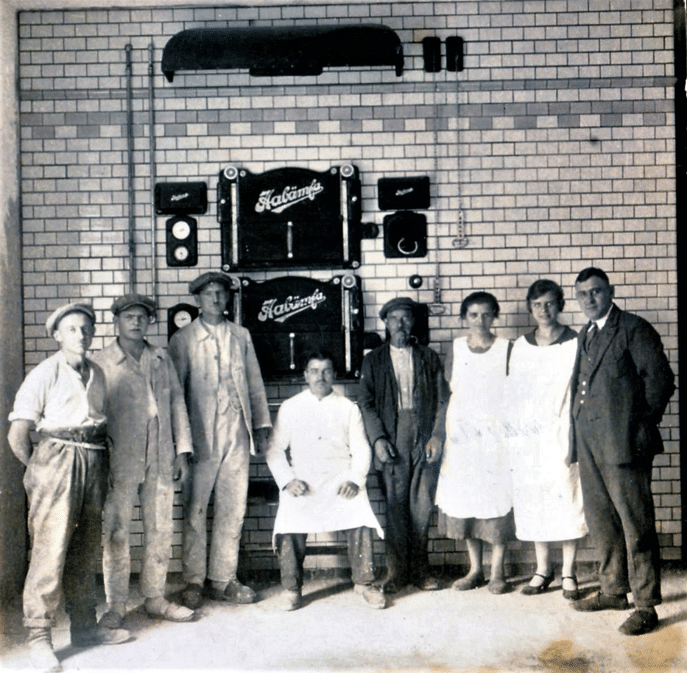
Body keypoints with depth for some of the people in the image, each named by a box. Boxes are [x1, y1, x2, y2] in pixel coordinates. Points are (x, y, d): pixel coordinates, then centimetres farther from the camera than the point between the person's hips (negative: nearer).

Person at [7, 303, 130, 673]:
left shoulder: (97, 374, 13)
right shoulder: (44, 373, -3)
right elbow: (17, 435, -5)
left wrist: (98, 464, 11)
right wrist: (39, 470, 1)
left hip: (94, 464, 6)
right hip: (56, 460, -6)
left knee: (85, 549, 11)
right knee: (50, 550, -8)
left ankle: (84, 627, 22)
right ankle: (39, 637, 0)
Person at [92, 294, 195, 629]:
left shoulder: (162, 359, 14)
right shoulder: (101, 363, 2)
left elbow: (177, 403, 15)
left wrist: (182, 450, 9)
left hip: (160, 459, 4)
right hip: (121, 460, -3)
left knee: (161, 531, 7)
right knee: (116, 532, -1)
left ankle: (155, 598, 19)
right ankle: (116, 605, 10)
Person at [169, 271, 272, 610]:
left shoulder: (241, 336, 15)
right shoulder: (182, 339, 5)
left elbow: (255, 383, 16)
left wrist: (262, 426, 10)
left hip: (237, 435, 3)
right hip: (202, 437, -3)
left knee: (233, 508, 5)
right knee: (195, 510, -1)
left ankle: (223, 580, 15)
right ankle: (193, 582, 10)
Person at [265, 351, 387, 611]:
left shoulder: (348, 408, 14)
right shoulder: (290, 407, 13)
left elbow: (361, 449, 8)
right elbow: (275, 450, 7)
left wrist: (354, 479, -10)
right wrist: (288, 480, -9)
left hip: (341, 479, 0)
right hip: (302, 481, 0)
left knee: (360, 514, -27)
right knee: (290, 519, -27)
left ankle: (364, 582, -9)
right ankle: (292, 587, -8)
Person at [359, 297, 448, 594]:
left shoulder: (428, 357, 12)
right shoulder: (373, 360, 11)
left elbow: (441, 400, 8)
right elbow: (366, 403, 6)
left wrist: (437, 436, -3)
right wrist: (378, 438, -5)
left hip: (425, 439, 1)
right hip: (392, 440, -1)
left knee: (422, 505, 0)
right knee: (395, 506, -2)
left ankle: (420, 569, 12)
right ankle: (396, 571, 7)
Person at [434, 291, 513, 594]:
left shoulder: (506, 348, -1)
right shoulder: (457, 347, 6)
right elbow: (452, 392, 8)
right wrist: (446, 433, 4)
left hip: (495, 433, -2)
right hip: (462, 433, 3)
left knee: (497, 500, -1)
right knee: (465, 500, 5)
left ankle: (497, 572, 10)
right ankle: (475, 569, 18)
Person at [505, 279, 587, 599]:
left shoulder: (575, 345, -1)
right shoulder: (520, 347, 8)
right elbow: (512, 394, 10)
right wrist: (512, 438, 6)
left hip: (563, 437, -3)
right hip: (529, 439, 3)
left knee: (567, 501, 1)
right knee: (532, 504, 7)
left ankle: (568, 573, 13)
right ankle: (543, 569, 21)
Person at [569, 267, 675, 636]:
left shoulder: (634, 328, -5)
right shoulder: (585, 335, 19)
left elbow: (660, 379, -9)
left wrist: (643, 426, -9)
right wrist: (577, 433, 11)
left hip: (622, 442, -8)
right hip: (589, 443, 8)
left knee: (636, 523, -3)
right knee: (600, 520, 15)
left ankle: (646, 605, 5)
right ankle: (613, 590, 29)